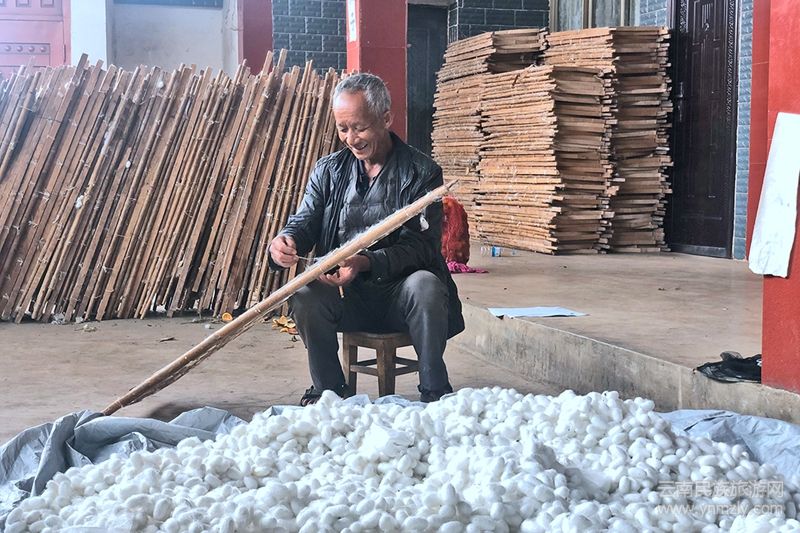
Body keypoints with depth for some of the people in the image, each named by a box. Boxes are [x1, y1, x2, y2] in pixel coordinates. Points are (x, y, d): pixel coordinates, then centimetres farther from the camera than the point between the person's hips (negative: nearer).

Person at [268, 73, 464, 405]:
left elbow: (422, 245, -12)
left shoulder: (421, 172, -3)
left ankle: (434, 393, -19)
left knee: (426, 285, -35)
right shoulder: (328, 170, 10)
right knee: (305, 296, -27)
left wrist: (366, 262, -29)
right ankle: (329, 391, -6)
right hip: (347, 297, 3)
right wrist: (285, 242, -21)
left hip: (399, 293, -3)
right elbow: (304, 222, 6)